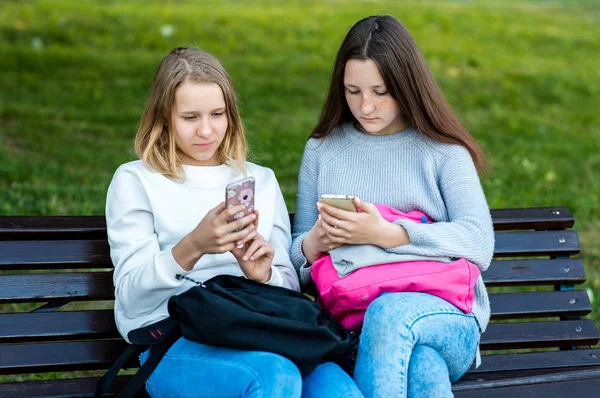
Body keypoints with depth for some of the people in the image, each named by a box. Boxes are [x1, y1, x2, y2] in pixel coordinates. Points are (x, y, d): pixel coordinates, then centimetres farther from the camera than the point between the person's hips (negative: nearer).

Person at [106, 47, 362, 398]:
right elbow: (131, 297, 0)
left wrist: (264, 274, -5)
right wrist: (191, 248, -18)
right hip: (175, 340, -3)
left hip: (260, 336, 3)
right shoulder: (135, 181, 11)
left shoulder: (261, 181, 22)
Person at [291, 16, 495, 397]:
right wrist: (313, 244, -10)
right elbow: (298, 255, 17)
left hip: (446, 315, -1)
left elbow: (480, 244, -8)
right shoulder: (322, 150, 17)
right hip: (354, 320, 1)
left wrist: (384, 234, -20)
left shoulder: (443, 151, 7)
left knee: (388, 312, -39)